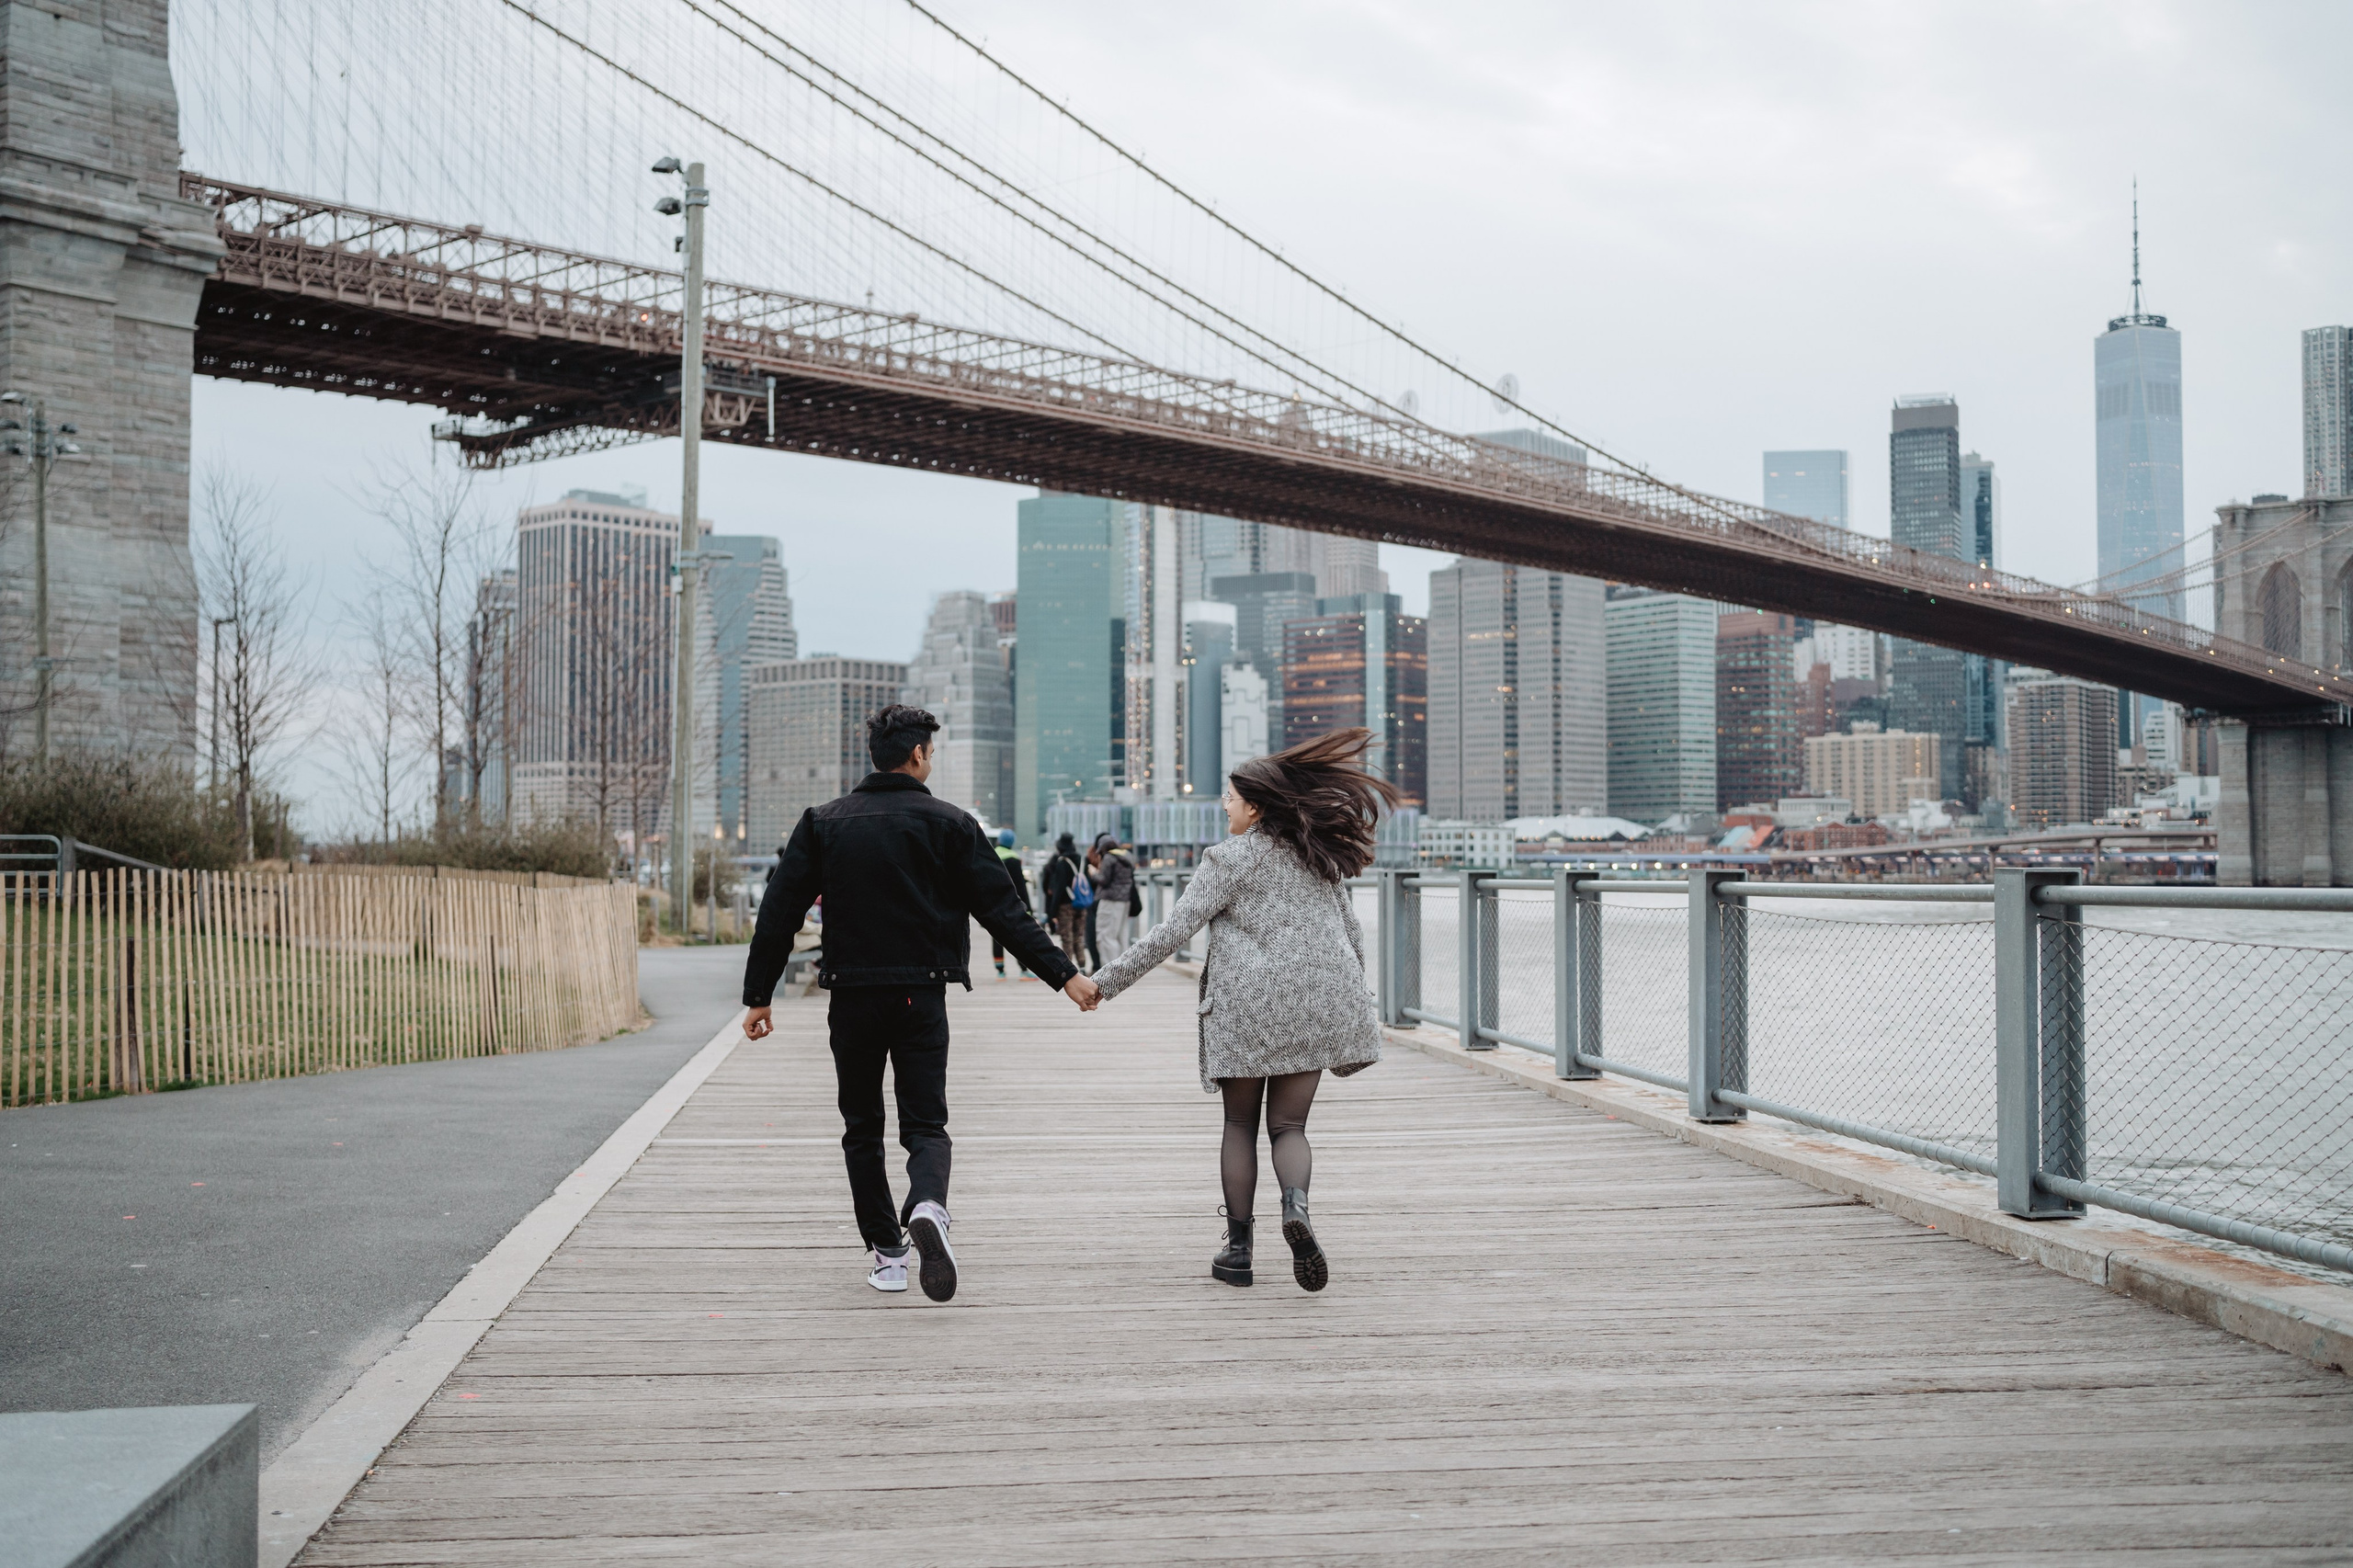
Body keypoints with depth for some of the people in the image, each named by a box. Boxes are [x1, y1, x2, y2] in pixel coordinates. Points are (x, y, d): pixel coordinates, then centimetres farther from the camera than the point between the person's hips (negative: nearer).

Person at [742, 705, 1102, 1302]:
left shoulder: (823, 822, 5)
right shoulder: (949, 823, 0)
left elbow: (779, 912, 2)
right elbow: (1003, 910, -3)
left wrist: (758, 996, 8)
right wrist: (1063, 973, 0)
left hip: (851, 997, 1)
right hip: (921, 996, -1)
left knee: (862, 1128, 14)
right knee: (925, 1123, 5)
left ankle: (888, 1254, 10)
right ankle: (927, 1206, -26)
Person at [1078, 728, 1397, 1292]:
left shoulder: (1229, 859, -4)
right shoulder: (1320, 857, 12)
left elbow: (1173, 931, -8)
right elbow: (1352, 934, 17)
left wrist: (1108, 981, -2)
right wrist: (1348, 998, 30)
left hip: (1245, 1007, -4)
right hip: (1314, 1006, 4)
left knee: (1240, 1125, 10)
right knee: (1289, 1125, 6)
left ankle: (1238, 1247, 8)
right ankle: (1296, 1205, -24)